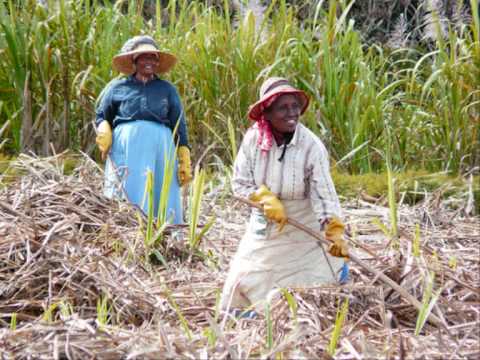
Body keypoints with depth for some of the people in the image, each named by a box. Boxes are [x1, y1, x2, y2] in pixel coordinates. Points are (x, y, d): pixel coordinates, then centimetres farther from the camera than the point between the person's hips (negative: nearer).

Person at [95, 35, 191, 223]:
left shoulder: (167, 89, 15)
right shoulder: (117, 87, 14)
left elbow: (179, 126, 11)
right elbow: (102, 115, 17)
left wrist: (185, 162, 3)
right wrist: (104, 133, -6)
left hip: (160, 151, 1)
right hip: (126, 151, -1)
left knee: (162, 201, -5)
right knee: (126, 200, -8)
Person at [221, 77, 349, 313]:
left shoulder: (312, 146, -21)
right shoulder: (253, 139, -13)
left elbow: (324, 192, -25)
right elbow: (240, 182, -6)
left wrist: (334, 232, -37)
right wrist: (266, 198, -22)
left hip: (303, 229, -3)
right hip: (265, 226, 3)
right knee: (244, 281, 9)